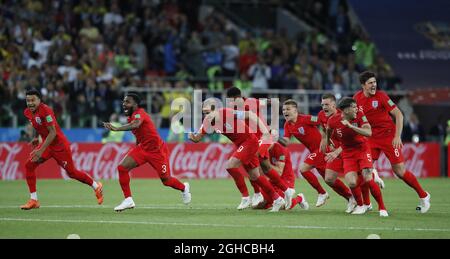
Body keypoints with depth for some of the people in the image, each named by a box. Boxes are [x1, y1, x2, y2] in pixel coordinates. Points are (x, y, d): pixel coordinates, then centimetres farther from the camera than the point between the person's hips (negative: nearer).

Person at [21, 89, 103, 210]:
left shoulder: (45, 110, -26)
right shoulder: (27, 112, -2)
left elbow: (53, 133, -27)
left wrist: (41, 150, -30)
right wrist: (37, 138, 11)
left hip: (60, 145, -7)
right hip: (46, 143, 7)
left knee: (71, 172, 3)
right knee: (29, 165, -8)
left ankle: (96, 186, 28)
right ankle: (33, 200, -4)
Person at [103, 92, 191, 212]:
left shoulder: (139, 113, -25)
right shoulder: (131, 116, 2)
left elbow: (135, 125, -49)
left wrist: (116, 128, -60)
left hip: (157, 150, -8)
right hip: (142, 148, 8)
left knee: (166, 180, 3)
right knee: (122, 168, -11)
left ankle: (184, 188, 37)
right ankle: (128, 200, -5)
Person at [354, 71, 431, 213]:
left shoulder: (381, 96, -14)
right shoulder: (357, 97, -1)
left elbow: (398, 114, -13)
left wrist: (397, 136, -20)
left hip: (389, 136, -4)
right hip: (371, 138, 4)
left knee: (400, 171, -4)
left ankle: (423, 196, 14)